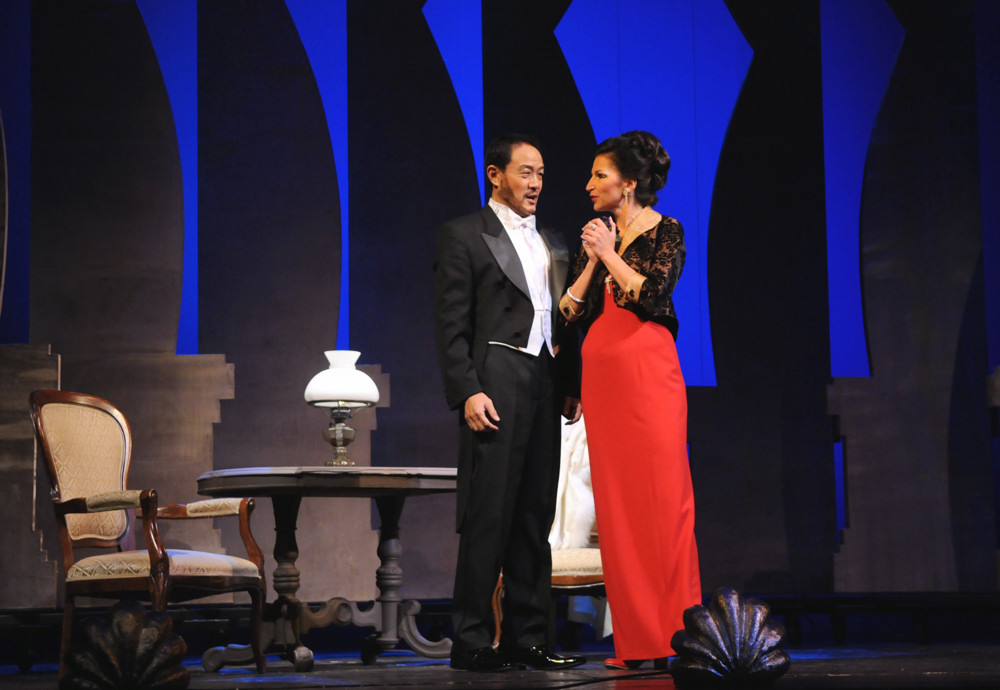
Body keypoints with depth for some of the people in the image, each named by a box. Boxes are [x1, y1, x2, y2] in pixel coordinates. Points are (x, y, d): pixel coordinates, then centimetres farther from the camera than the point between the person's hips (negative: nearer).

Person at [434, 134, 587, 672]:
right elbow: (451, 325, -6)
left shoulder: (552, 244, 21)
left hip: (544, 387, 7)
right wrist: (467, 391, -15)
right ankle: (472, 641, -4)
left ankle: (527, 638, 13)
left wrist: (572, 386, 10)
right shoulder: (464, 235, 1)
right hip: (495, 384, -7)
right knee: (488, 515, -8)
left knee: (535, 517, 8)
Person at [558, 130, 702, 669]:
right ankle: (633, 640, 7)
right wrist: (591, 262, -2)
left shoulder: (665, 232, 1)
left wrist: (610, 254, -7)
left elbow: (652, 294, -14)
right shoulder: (593, 236, 16)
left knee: (662, 498, -8)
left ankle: (675, 634, -3)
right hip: (602, 375, 6)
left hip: (648, 372, -5)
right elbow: (568, 312, 9)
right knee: (615, 503, 3)